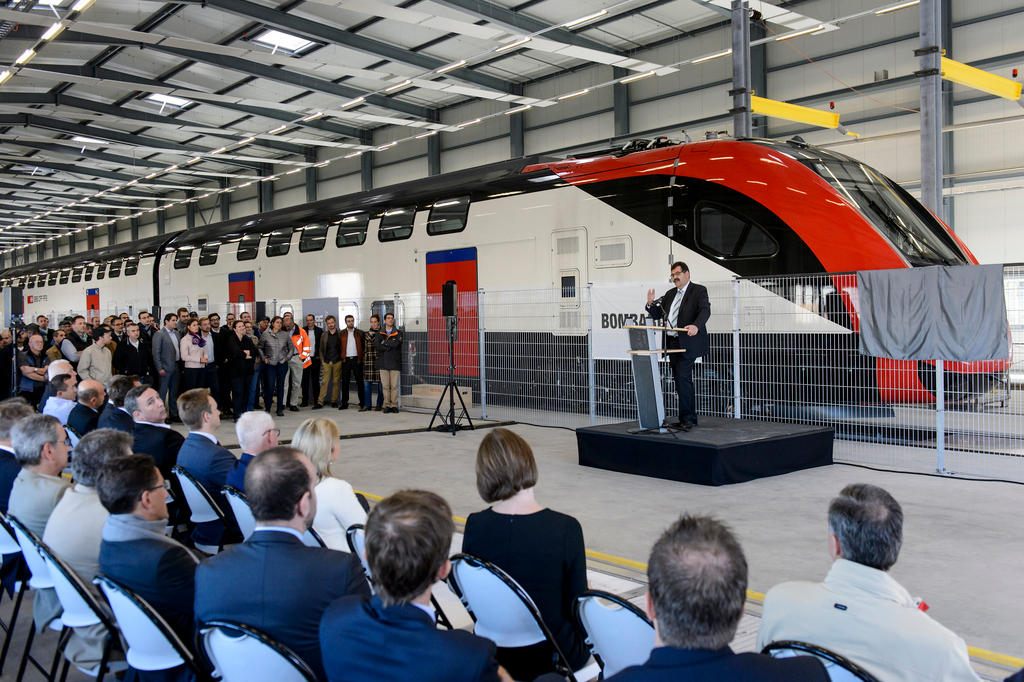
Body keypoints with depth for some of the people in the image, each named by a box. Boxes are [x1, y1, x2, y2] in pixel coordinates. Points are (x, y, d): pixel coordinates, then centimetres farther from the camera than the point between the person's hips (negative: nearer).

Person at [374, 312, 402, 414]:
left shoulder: (398, 333, 9)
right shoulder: (380, 334, 14)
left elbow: (395, 344, -9)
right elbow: (376, 346, -2)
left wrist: (384, 343, 0)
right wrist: (389, 346, -7)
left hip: (395, 363, -1)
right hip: (383, 363, 1)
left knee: (395, 385, -5)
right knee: (385, 385, 0)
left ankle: (394, 405, 0)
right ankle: (387, 405, 6)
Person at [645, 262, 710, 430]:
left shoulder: (699, 290, -1)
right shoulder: (670, 294, 19)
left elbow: (705, 310, -17)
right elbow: (658, 314, 20)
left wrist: (696, 325, -36)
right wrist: (651, 304, -2)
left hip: (688, 342, -7)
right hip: (672, 343, 7)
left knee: (683, 378, -15)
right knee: (680, 380, 10)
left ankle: (688, 418, -11)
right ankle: (687, 418, 17)